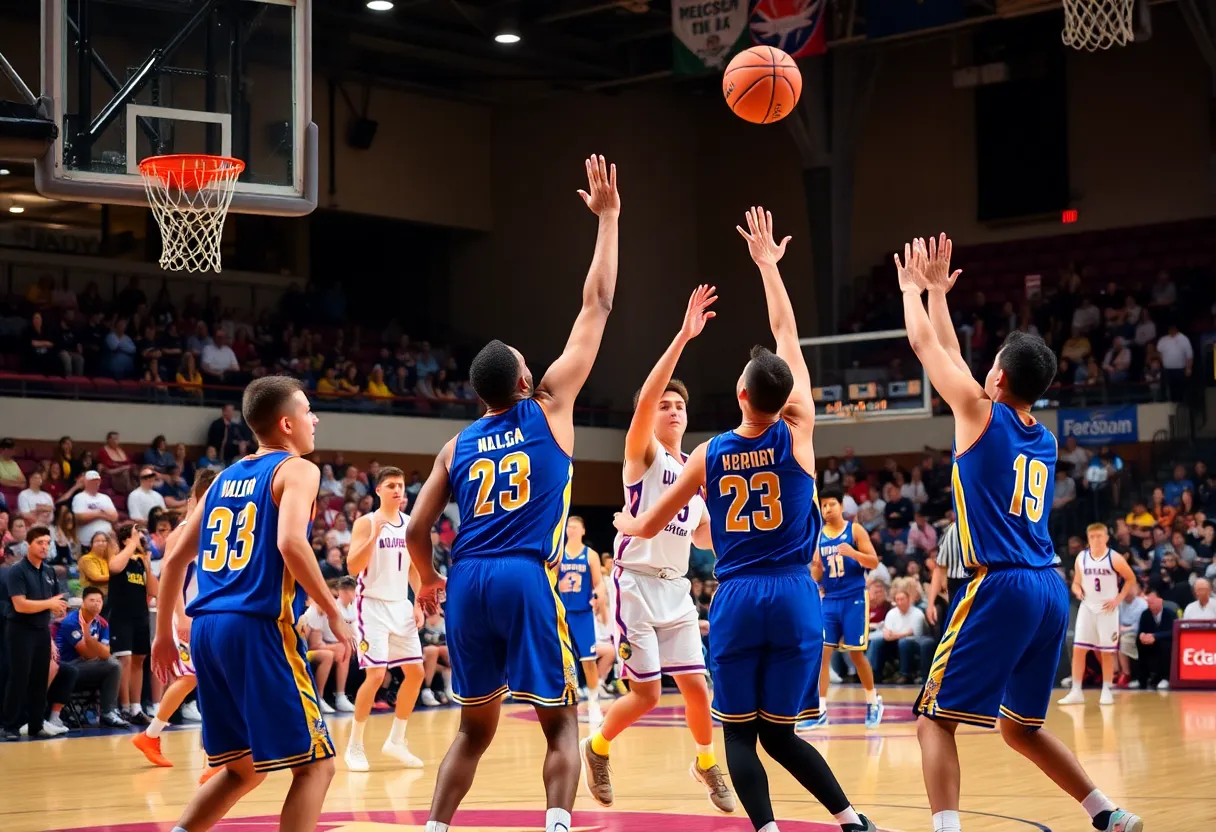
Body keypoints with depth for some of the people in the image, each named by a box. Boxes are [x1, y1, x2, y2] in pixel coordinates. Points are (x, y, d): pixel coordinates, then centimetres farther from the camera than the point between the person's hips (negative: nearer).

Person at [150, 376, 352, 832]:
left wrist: (163, 633, 28)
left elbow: (176, 558, 21)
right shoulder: (296, 469, 0)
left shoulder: (225, 477, 21)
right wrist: (333, 612, -12)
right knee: (315, 763, -1)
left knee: (244, 767, 20)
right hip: (259, 627, -8)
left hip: (206, 627, 8)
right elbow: (290, 543, -19)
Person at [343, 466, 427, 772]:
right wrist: (375, 536, -29)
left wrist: (419, 603, 7)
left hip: (401, 605, 7)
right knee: (376, 674, -13)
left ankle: (395, 741, 18)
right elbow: (353, 567, -19)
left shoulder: (410, 524, 8)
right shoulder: (366, 523, -10)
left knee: (415, 672, 6)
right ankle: (355, 746, 0)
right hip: (373, 606, -7)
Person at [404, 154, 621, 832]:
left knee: (476, 726, 18)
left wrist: (429, 581, 30)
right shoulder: (549, 408, 7)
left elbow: (417, 530, 10)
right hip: (526, 578, -4)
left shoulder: (458, 446, 15)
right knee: (561, 721, 5)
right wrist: (607, 220, 15)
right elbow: (597, 306, 9)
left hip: (468, 581, 4)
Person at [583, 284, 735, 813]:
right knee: (647, 693, -6)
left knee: (696, 686, 4)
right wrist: (682, 338, -33)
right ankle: (597, 748, 20)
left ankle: (707, 763, 27)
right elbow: (644, 399, -25)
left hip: (676, 589, 6)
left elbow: (704, 537, 23)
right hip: (636, 584, -6)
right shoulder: (642, 453, -5)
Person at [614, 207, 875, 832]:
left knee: (739, 731, 5)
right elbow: (787, 335, 8)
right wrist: (767, 264, 19)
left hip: (736, 599, -1)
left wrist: (625, 524, 37)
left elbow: (648, 527, 13)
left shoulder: (708, 455, 0)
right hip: (793, 597, 1)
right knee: (780, 732, 10)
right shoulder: (797, 434, -3)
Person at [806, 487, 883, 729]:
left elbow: (874, 562, -8)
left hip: (854, 598, -3)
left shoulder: (855, 530, -4)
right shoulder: (818, 536, 7)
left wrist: (853, 553, -25)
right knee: (822, 652, -5)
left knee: (856, 653, 1)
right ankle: (820, 711, -4)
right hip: (829, 599, 4)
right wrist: (815, 568, -11)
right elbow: (816, 577, 12)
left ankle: (873, 701, 22)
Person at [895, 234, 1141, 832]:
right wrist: (936, 292, 35)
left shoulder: (982, 414, -3)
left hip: (1000, 587, -7)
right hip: (1051, 590, 8)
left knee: (935, 717, -3)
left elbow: (925, 346, 7)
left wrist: (913, 288, 24)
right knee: (1020, 726, 21)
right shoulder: (1044, 440, 16)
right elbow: (952, 357, 28)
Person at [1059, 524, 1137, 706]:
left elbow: (1131, 579, 1)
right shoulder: (1081, 558, 2)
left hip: (1107, 609, -3)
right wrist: (1078, 591, -12)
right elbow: (1076, 583, 11)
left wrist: (1118, 599, -7)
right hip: (1087, 607, 3)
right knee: (1078, 649, -5)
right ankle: (1076, 692, -2)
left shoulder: (1114, 558, -8)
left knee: (1107, 652, 1)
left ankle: (1107, 691, 12)